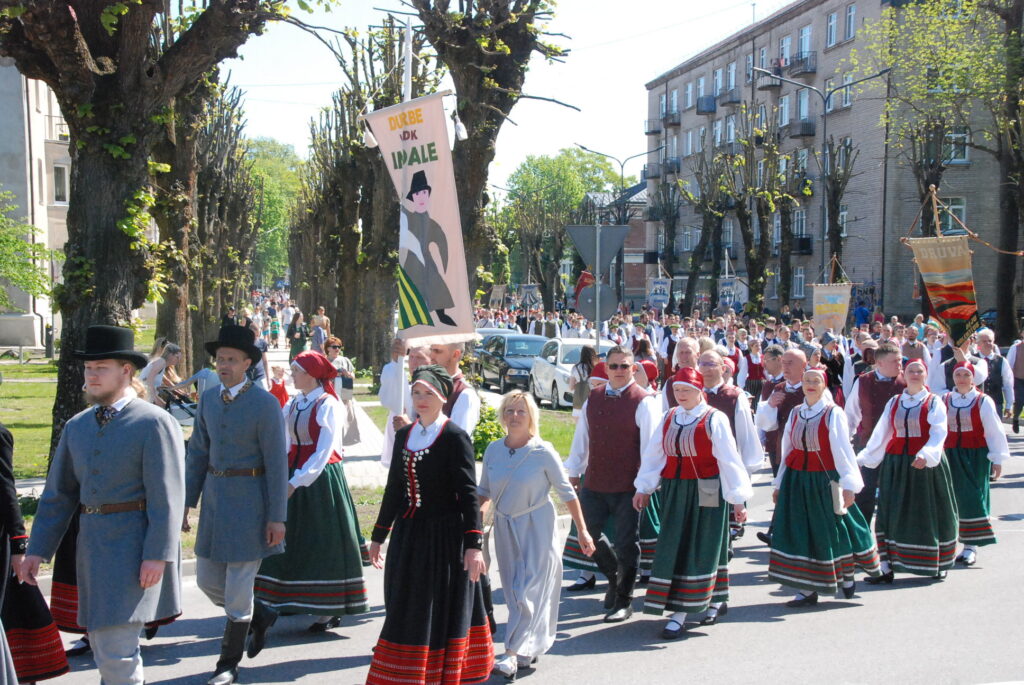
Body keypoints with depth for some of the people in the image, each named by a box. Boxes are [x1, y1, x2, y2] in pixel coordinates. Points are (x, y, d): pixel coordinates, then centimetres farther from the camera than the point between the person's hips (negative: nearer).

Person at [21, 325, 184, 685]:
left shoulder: (154, 423, -10)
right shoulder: (77, 426, 11)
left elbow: (167, 495, -14)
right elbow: (58, 493, 13)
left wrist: (158, 556, -19)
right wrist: (37, 550, 8)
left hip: (135, 546, -7)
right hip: (92, 542, 7)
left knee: (115, 646, -11)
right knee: (103, 641, 18)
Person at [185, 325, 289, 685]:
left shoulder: (265, 403, -12)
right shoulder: (210, 398, 6)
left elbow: (277, 463, -12)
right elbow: (198, 452, 11)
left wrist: (277, 517, -14)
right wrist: (185, 502, 8)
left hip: (249, 500, -6)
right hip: (215, 496, 6)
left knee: (238, 587, 0)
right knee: (207, 579, 12)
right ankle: (256, 616, 40)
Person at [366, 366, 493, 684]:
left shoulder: (455, 437, -10)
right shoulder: (403, 435, 9)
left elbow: (468, 494, -14)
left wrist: (473, 545, -20)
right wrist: (379, 535, 18)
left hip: (443, 536, -6)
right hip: (407, 535, 6)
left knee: (441, 610, 4)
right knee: (406, 611, 11)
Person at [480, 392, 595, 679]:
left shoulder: (543, 452, -11)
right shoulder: (493, 450, 0)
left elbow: (566, 492, -6)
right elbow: (484, 490, 12)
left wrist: (582, 531, -5)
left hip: (536, 528, -4)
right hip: (504, 528, 5)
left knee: (527, 590, -8)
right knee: (513, 590, 10)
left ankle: (513, 654, -7)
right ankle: (529, 649, 24)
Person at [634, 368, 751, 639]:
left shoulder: (714, 419, -9)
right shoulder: (669, 418, 7)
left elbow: (729, 459, -10)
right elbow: (654, 453, 11)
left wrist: (738, 498, -11)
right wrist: (643, 488, 11)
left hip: (705, 492, -6)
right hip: (674, 492, 6)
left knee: (699, 549, 0)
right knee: (673, 548, 8)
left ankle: (681, 613, 3)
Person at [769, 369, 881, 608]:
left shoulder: (834, 414, -7)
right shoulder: (795, 413, 7)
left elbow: (843, 449, -12)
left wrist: (848, 485, -19)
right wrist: (780, 484, 13)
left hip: (824, 481, -4)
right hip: (796, 480, 4)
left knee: (832, 531, 7)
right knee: (799, 533, 2)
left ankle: (847, 576, 32)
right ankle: (806, 590, 9)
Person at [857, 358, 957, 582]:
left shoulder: (934, 403, -1)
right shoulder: (894, 403, 10)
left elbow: (938, 434, -13)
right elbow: (881, 433, 11)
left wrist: (926, 455, -29)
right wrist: (863, 458, 6)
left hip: (927, 465, -3)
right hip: (896, 464, 3)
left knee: (928, 513, 4)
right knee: (891, 513, -1)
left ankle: (937, 564, 21)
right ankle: (887, 567, 1)